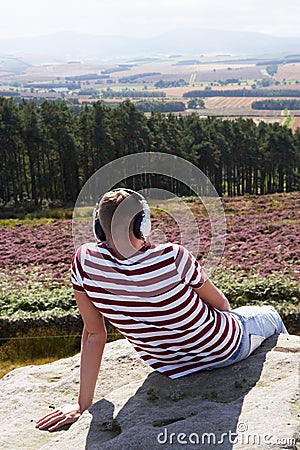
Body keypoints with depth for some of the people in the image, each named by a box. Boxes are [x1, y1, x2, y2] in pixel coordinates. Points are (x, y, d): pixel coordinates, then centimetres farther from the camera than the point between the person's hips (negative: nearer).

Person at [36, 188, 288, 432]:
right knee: (268, 315, 30)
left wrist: (84, 404, -4)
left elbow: (94, 334, -16)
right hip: (224, 350, -3)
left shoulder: (85, 262, -23)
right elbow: (221, 304, -12)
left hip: (171, 368, 4)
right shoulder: (173, 257, -32)